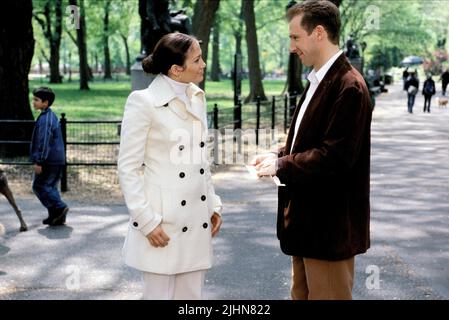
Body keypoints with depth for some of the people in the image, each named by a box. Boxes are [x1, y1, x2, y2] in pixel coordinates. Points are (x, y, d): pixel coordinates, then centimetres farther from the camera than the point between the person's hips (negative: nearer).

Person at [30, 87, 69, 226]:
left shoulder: (45, 119, -17)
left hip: (49, 160, -10)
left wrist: (38, 161, -20)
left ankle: (59, 207, -8)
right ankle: (56, 216, 15)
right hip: (58, 159, 10)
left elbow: (44, 142, -21)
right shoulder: (51, 116, 14)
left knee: (39, 186, -2)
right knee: (50, 187, 14)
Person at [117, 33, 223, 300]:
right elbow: (128, 168, -11)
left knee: (192, 296, 11)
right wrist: (147, 221, -14)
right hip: (163, 223, -6)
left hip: (197, 222, 6)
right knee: (160, 294, 3)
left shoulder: (197, 98, 9)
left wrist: (213, 204, 13)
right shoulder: (143, 102, -11)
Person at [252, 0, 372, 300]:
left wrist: (282, 166, -16)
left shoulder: (349, 87, -19)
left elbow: (336, 156, -25)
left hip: (330, 224, -10)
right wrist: (278, 155, 2)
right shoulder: (319, 81, 12)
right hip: (308, 219, 10)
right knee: (302, 293, 19)